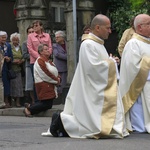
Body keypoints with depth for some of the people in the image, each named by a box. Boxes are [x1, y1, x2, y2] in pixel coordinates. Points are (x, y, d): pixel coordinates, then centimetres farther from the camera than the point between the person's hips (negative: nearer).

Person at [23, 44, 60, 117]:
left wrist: (58, 78, 0)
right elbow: (46, 74, -17)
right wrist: (56, 80, -10)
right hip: (43, 85, -10)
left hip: (50, 86, 10)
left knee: (49, 103, 7)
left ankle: (30, 106, 16)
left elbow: (55, 72, 22)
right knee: (47, 104, -13)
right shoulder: (40, 61, -12)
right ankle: (28, 109, -3)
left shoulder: (48, 61, 20)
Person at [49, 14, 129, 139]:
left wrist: (110, 62, 4)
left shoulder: (98, 44, 16)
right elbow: (93, 67, -24)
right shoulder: (88, 44, -15)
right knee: (96, 127, -10)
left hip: (100, 90, 10)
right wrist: (111, 63, -11)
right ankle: (62, 121, 0)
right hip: (92, 93, -10)